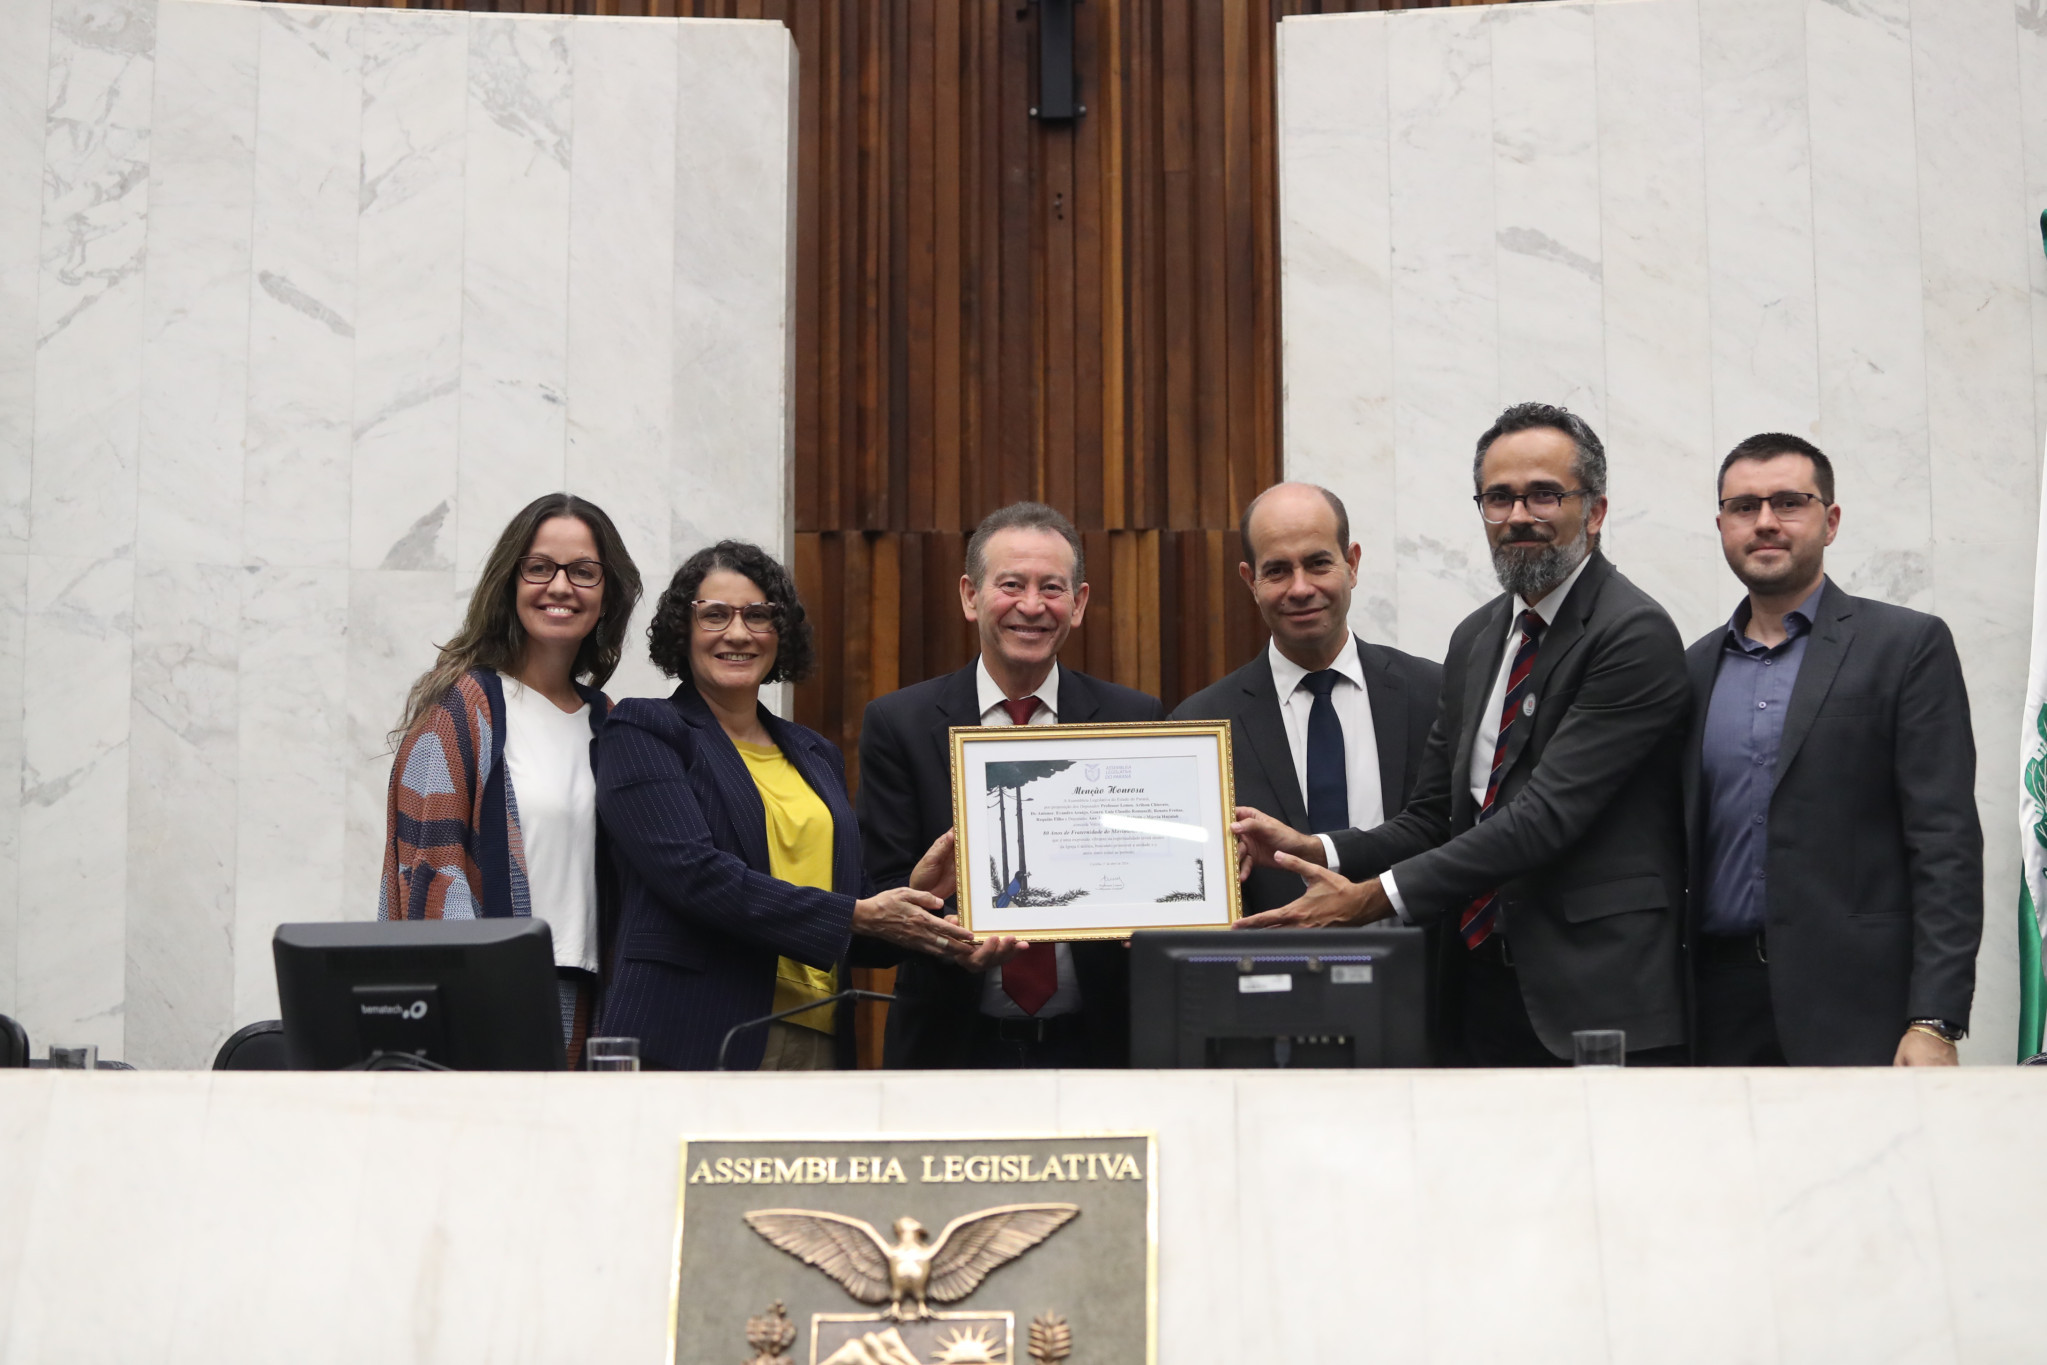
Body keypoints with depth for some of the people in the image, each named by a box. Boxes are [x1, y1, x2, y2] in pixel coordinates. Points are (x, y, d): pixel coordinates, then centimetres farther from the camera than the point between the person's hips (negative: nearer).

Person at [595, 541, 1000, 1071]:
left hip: (819, 1042, 5)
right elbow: (693, 872, -13)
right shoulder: (642, 732, 2)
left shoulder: (816, 755, 20)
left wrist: (912, 891, 0)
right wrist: (856, 914, -14)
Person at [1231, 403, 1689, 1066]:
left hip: (1597, 1000, -6)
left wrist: (1378, 896, -22)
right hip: (1479, 996, 7)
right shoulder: (1475, 639, 16)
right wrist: (1317, 851, -3)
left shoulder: (1635, 635, -11)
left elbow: (1547, 814, -19)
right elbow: (1432, 819, 16)